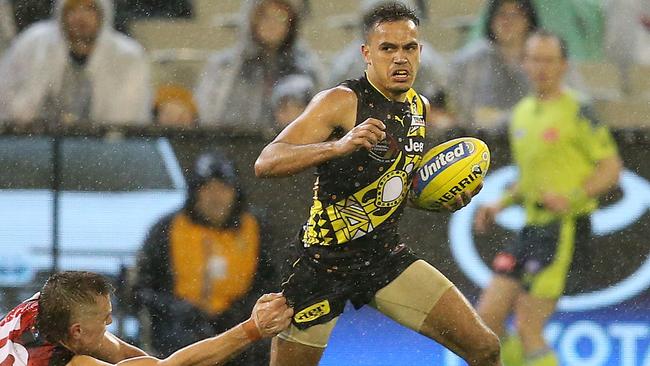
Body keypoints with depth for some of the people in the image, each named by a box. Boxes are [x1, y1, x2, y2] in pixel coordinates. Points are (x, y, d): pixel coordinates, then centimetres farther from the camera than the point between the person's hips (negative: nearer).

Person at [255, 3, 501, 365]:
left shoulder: (420, 107, 7)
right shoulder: (342, 102, -16)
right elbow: (266, 163, -26)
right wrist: (340, 145, -39)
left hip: (387, 254, 6)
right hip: (325, 263, -6)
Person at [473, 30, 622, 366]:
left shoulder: (576, 112, -7)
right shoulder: (521, 114, 16)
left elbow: (611, 169, -7)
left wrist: (571, 198, -21)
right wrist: (499, 206, 13)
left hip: (563, 228, -8)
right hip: (532, 225, 8)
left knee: (527, 329, -10)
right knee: (488, 317, 1)